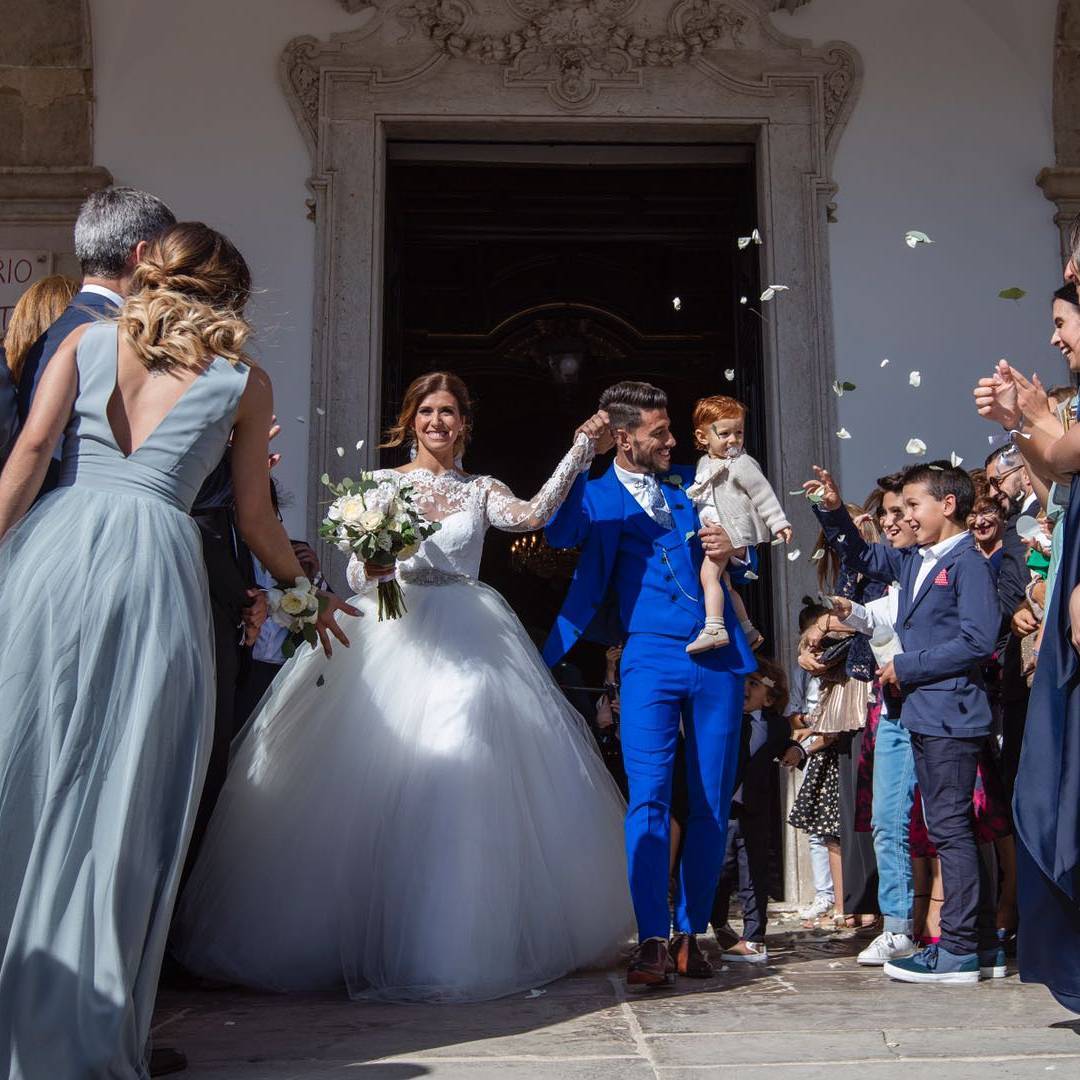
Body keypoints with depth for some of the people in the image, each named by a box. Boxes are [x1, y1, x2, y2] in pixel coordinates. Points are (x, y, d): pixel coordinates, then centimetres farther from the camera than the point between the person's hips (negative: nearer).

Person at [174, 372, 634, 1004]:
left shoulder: (482, 490, 15)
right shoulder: (382, 483, 12)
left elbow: (533, 514, -6)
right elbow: (357, 575, 5)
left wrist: (581, 451, -8)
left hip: (467, 641, 1)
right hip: (394, 637, -1)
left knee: (468, 779, -8)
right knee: (383, 782, -9)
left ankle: (459, 939, 1)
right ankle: (382, 942, 1)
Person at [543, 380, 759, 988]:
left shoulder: (692, 481, 16)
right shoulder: (595, 492, 6)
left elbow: (743, 564, 23)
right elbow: (558, 534, -18)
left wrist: (735, 551, -1)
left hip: (719, 660, 4)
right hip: (651, 659, -3)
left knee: (713, 803, 5)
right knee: (649, 797, -12)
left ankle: (692, 933, 17)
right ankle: (653, 942, -7)